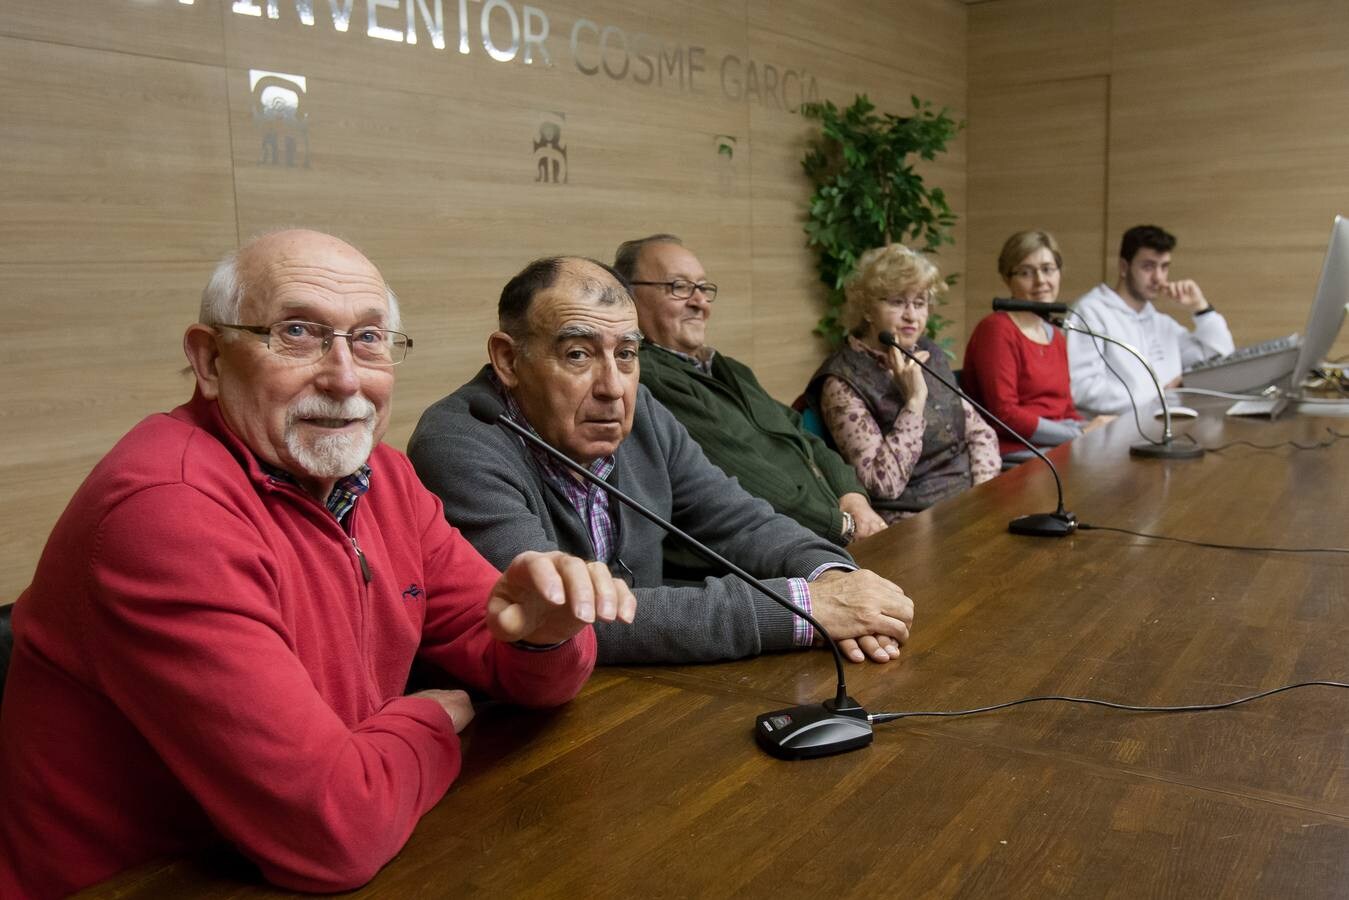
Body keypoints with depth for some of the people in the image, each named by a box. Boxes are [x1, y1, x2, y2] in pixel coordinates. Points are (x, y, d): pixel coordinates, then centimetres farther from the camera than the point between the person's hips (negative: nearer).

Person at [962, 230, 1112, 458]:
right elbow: (1004, 414, -14)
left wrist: (1093, 428, -4)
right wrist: (1081, 435, -13)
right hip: (1013, 453, -8)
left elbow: (1067, 411, 19)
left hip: (1057, 447, 8)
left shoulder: (1056, 337, 20)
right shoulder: (995, 329, -7)